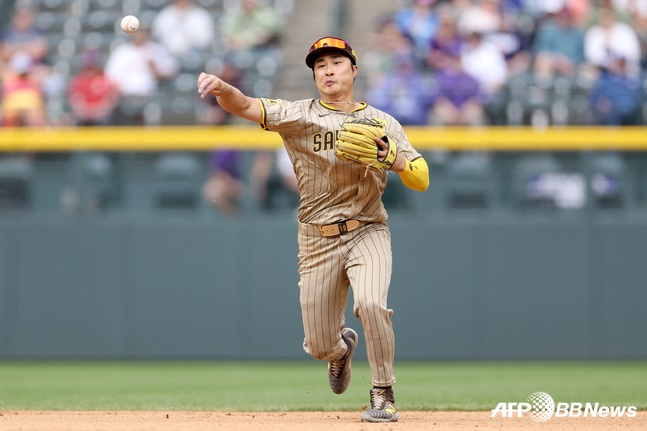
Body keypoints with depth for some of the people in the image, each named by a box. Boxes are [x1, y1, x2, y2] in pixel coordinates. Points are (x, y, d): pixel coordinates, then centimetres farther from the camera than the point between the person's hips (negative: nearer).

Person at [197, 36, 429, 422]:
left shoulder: (383, 123, 5)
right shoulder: (300, 115, 1)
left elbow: (421, 180, 0)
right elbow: (246, 106, -15)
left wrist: (393, 158, -20)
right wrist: (223, 89, -36)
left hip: (368, 232, -1)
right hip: (318, 241, 1)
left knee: (370, 302, -30)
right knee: (319, 346, 3)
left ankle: (384, 394, -11)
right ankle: (343, 347, 43)